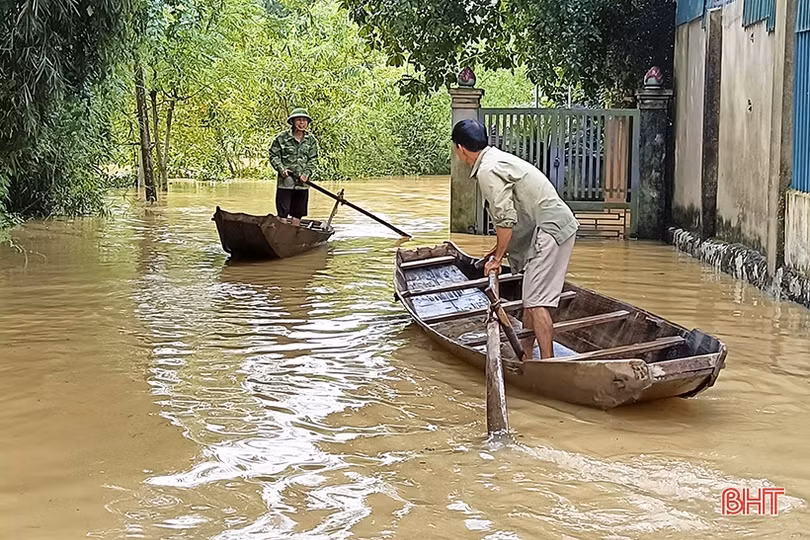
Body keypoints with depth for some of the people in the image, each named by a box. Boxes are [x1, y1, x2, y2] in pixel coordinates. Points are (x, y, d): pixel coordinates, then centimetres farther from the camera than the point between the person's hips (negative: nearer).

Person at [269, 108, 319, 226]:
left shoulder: (311, 140, 6)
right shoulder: (282, 138, -4)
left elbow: (313, 160, 5)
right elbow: (273, 155, 1)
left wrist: (307, 173, -11)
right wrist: (281, 169, -13)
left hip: (303, 184, 4)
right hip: (285, 182, -3)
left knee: (298, 214, 11)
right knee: (282, 214, -4)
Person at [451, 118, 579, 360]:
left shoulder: (488, 171, -15)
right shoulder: (498, 158, 17)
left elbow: (505, 219, -20)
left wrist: (497, 258, -9)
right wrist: (499, 248, 27)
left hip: (550, 229, -11)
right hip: (556, 226, 11)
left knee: (536, 301, -13)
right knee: (532, 298, 17)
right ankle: (526, 356, 25)